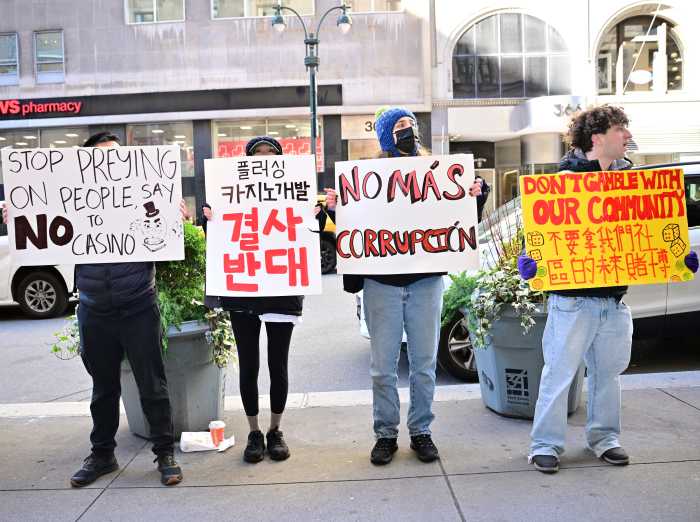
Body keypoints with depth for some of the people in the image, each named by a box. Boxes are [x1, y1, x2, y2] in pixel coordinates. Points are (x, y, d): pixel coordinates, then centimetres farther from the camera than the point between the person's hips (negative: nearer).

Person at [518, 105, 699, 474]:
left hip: (615, 298, 6)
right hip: (573, 298, -6)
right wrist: (529, 260, -27)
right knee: (559, 372, 1)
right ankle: (546, 444, 13)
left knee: (608, 371, 16)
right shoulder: (566, 178, -7)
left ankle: (604, 437, 33)